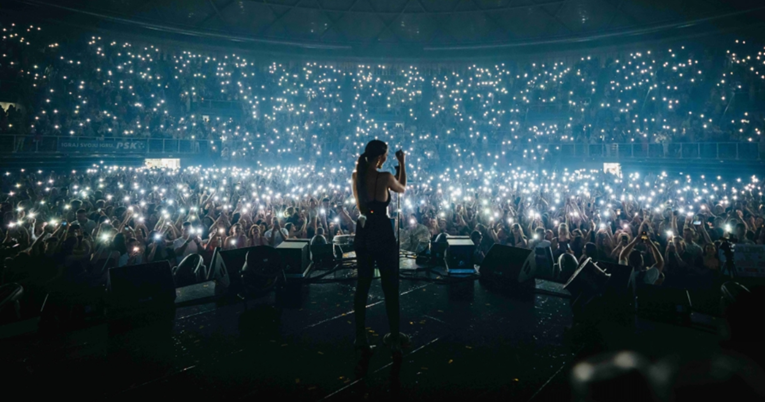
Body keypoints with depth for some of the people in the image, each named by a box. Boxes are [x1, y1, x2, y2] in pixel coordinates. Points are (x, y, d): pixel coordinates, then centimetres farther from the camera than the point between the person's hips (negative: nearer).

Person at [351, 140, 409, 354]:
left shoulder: (356, 176, 4)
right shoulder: (385, 177, -14)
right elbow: (402, 189, 7)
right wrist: (402, 164, 16)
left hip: (363, 232, 6)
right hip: (382, 233, -6)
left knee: (362, 284, 11)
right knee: (390, 285, 6)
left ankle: (361, 337, 16)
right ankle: (395, 336, 15)